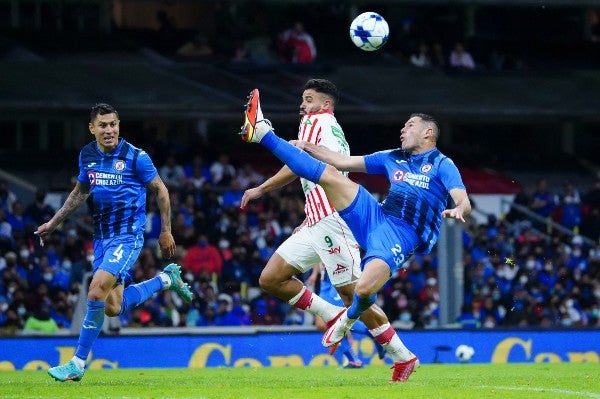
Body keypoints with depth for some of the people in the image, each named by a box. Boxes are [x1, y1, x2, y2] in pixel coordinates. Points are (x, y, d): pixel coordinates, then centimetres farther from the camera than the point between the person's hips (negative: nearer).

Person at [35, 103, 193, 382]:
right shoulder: (87, 156, 5)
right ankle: (166, 279, 31)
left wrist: (166, 231, 3)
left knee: (97, 292, -21)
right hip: (102, 236, 7)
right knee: (113, 308, 6)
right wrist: (53, 223, 20)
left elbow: (161, 191, 0)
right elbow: (80, 192, 22)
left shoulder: (136, 157, -11)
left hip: (128, 235, -7)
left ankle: (78, 364, -13)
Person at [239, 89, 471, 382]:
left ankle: (347, 320, 5)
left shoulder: (442, 165, 2)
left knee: (364, 289, -30)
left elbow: (463, 201, -13)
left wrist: (458, 210, -37)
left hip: (401, 236, -6)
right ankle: (262, 133, 0)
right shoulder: (393, 158, 21)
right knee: (329, 174, -7)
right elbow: (346, 162, 26)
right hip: (374, 216, 6)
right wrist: (308, 147, 22)